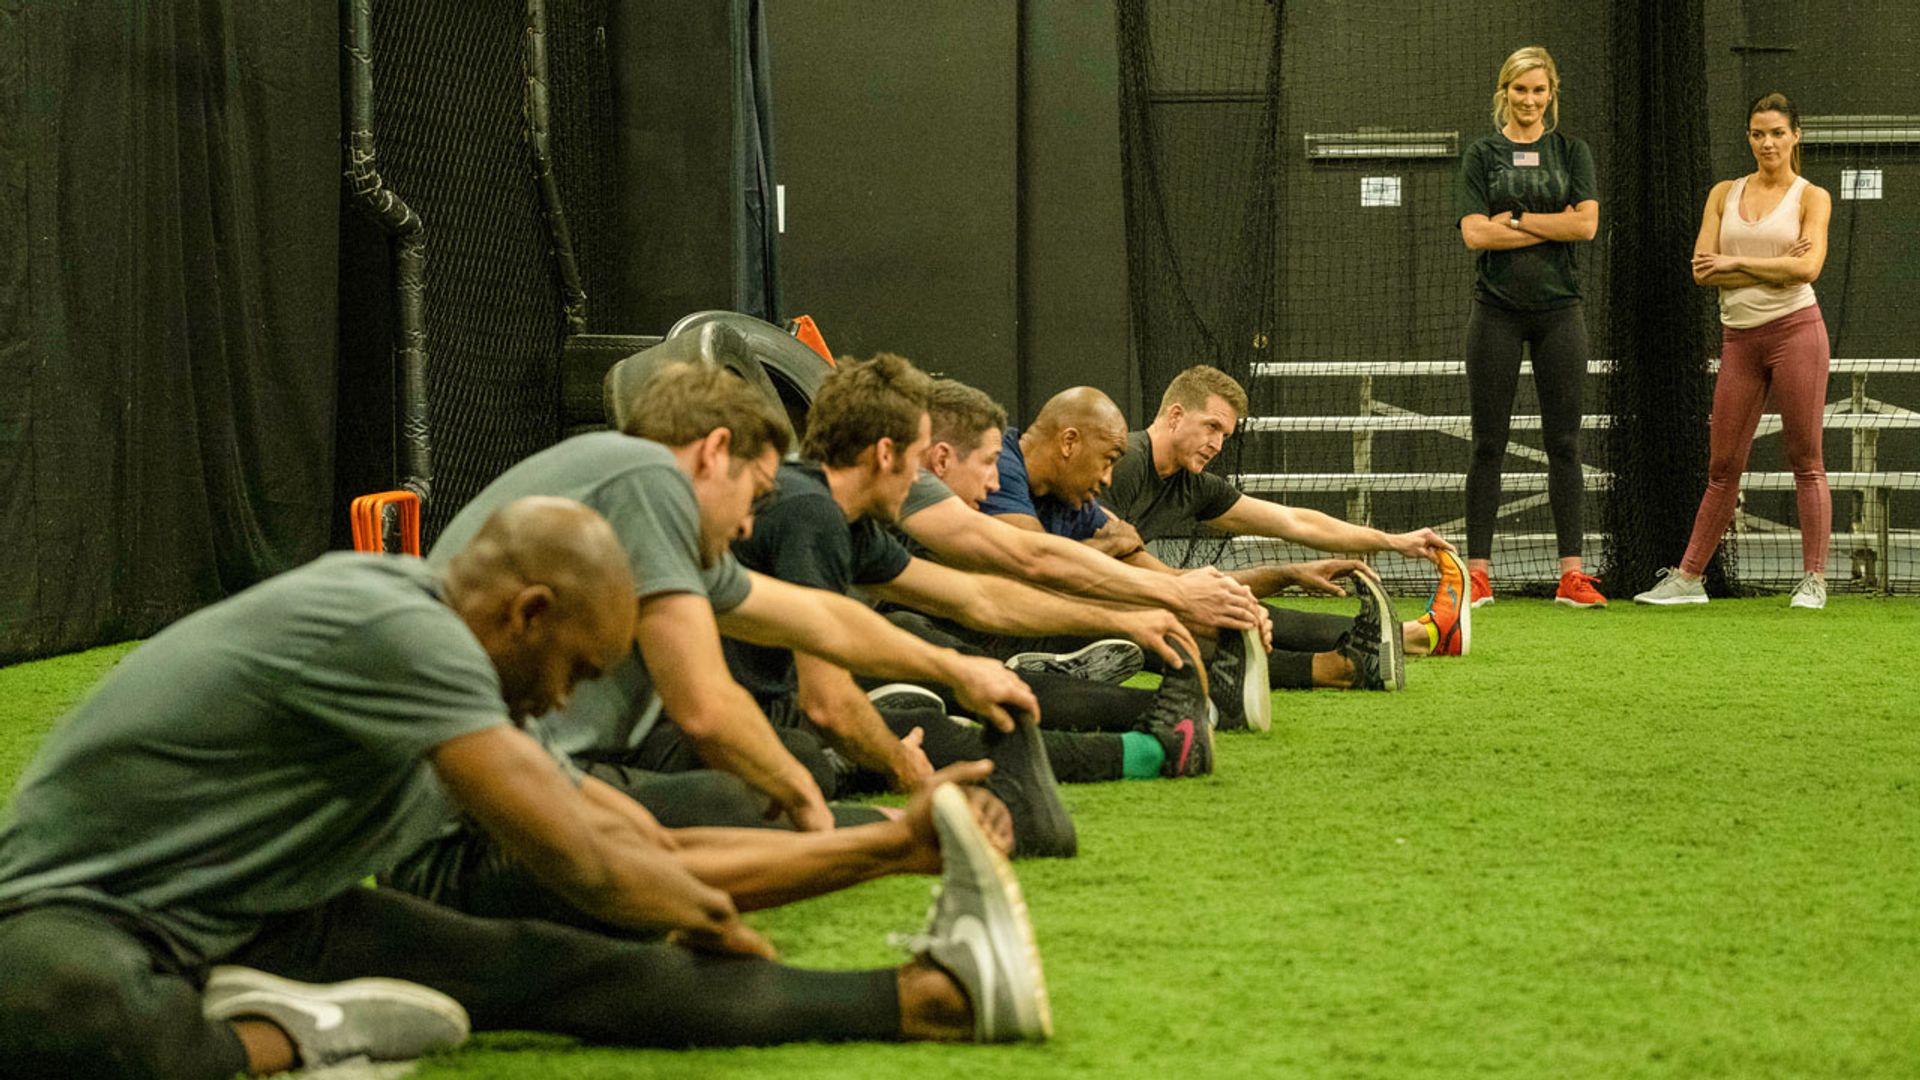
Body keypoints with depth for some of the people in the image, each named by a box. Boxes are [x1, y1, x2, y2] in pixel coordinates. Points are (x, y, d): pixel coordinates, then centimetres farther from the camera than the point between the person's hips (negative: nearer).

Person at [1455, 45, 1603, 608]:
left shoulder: (1571, 152, 9)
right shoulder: (1481, 155, 6)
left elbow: (1587, 223, -5)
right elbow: (1475, 233, -6)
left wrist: (1515, 220, -7)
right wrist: (1552, 225, -7)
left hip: (1558, 309, 1)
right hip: (1496, 309, -1)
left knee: (1564, 442, 0)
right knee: (1488, 444, 0)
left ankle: (1572, 574, 0)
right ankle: (1477, 571, 2)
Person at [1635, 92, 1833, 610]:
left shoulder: (1811, 197, 3)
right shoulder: (1724, 194, 12)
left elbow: (1807, 267, -12)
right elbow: (1702, 269, 1)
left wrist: (1735, 263, -8)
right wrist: (1772, 268, -8)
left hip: (1794, 329, -3)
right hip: (1739, 338, 3)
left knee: (1805, 461, -2)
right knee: (1723, 466, 6)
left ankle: (1814, 580, 2)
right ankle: (1688, 577, 11)